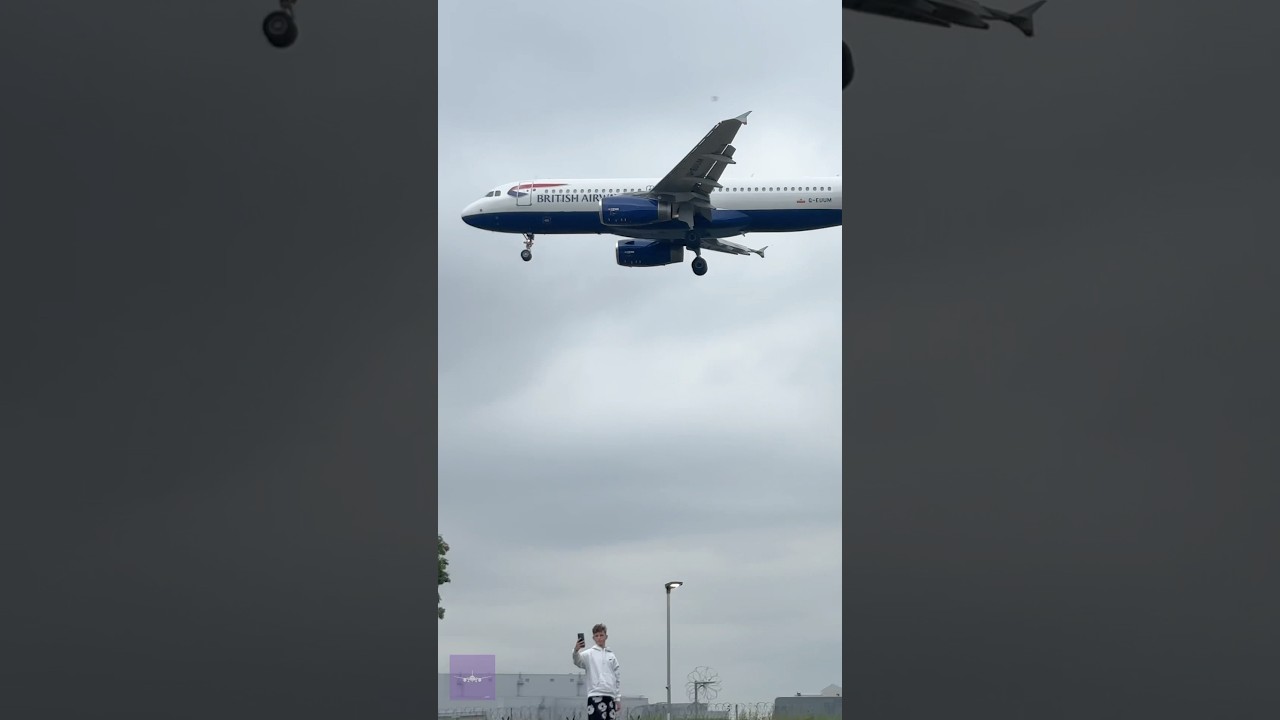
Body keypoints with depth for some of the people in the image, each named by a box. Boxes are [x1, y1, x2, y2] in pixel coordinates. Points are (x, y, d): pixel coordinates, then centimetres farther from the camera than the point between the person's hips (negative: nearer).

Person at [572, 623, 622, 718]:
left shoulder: (611, 656, 16)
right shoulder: (590, 654, 3)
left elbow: (617, 678, 18)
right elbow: (578, 661, -19)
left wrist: (618, 699, 12)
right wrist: (576, 651, -42)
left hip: (610, 696, 5)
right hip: (595, 696, -5)